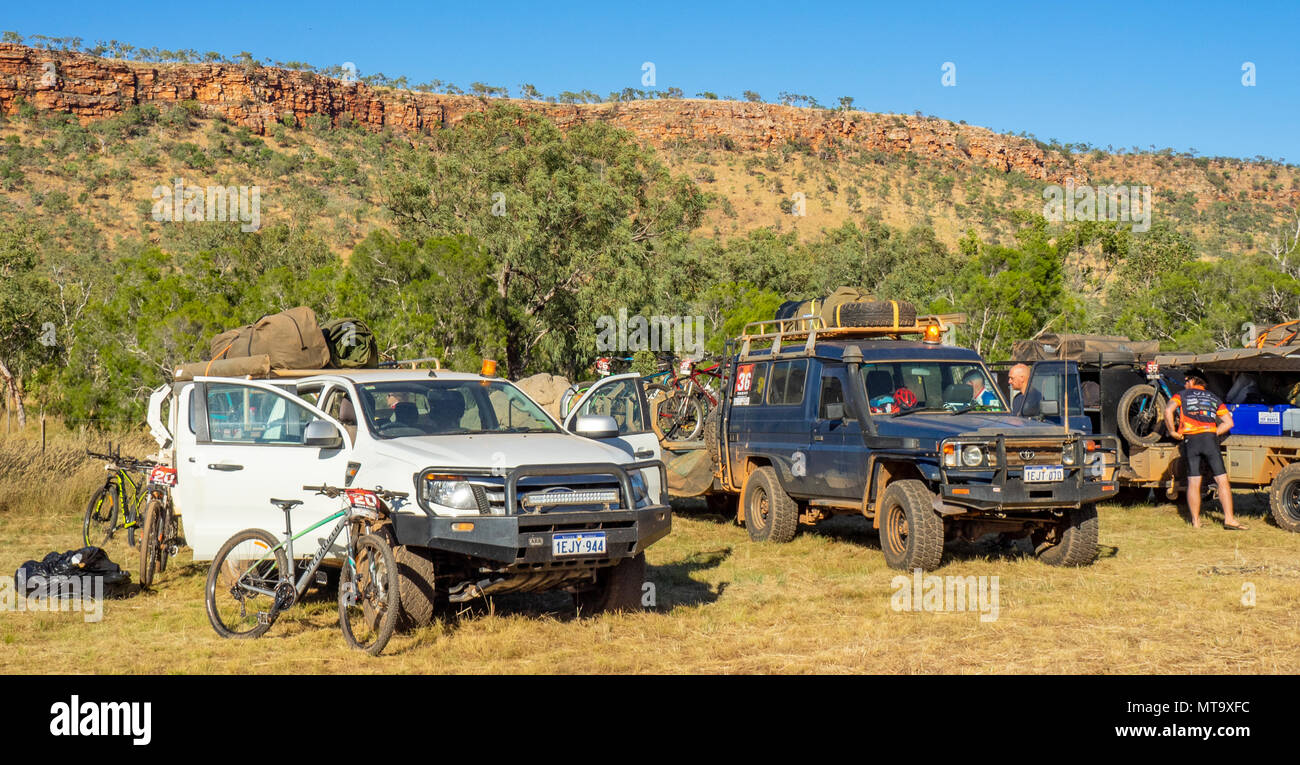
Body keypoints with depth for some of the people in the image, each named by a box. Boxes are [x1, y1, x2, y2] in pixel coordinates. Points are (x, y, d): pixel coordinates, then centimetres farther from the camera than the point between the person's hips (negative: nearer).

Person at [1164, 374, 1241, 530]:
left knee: (1193, 482, 3)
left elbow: (1168, 411, -6)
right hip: (1210, 439, 1)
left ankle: (1195, 521, 7)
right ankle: (1229, 518, -4)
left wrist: (1173, 432, 1)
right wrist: (1213, 434, 14)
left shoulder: (1182, 394, 14)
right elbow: (1228, 422, 13)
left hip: (1190, 439, -1)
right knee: (1222, 480, 2)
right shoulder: (1214, 398, 22)